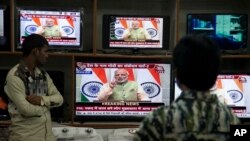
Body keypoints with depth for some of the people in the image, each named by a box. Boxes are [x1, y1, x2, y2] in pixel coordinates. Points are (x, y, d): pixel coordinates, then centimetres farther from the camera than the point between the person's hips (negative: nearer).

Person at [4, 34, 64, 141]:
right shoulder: (14, 76, -16)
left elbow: (59, 98, 3)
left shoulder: (42, 73, 7)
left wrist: (42, 100, -16)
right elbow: (26, 109, -22)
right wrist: (47, 104, -5)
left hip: (47, 132, 7)